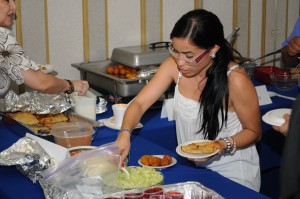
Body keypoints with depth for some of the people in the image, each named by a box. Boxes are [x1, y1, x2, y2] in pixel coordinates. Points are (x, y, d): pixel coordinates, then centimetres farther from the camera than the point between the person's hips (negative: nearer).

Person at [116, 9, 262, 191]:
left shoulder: (235, 80, -23)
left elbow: (254, 132, -10)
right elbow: (140, 103, -10)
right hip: (191, 166, 4)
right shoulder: (174, 65, -12)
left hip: (232, 170, -3)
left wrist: (223, 145, -27)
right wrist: (125, 133, -28)